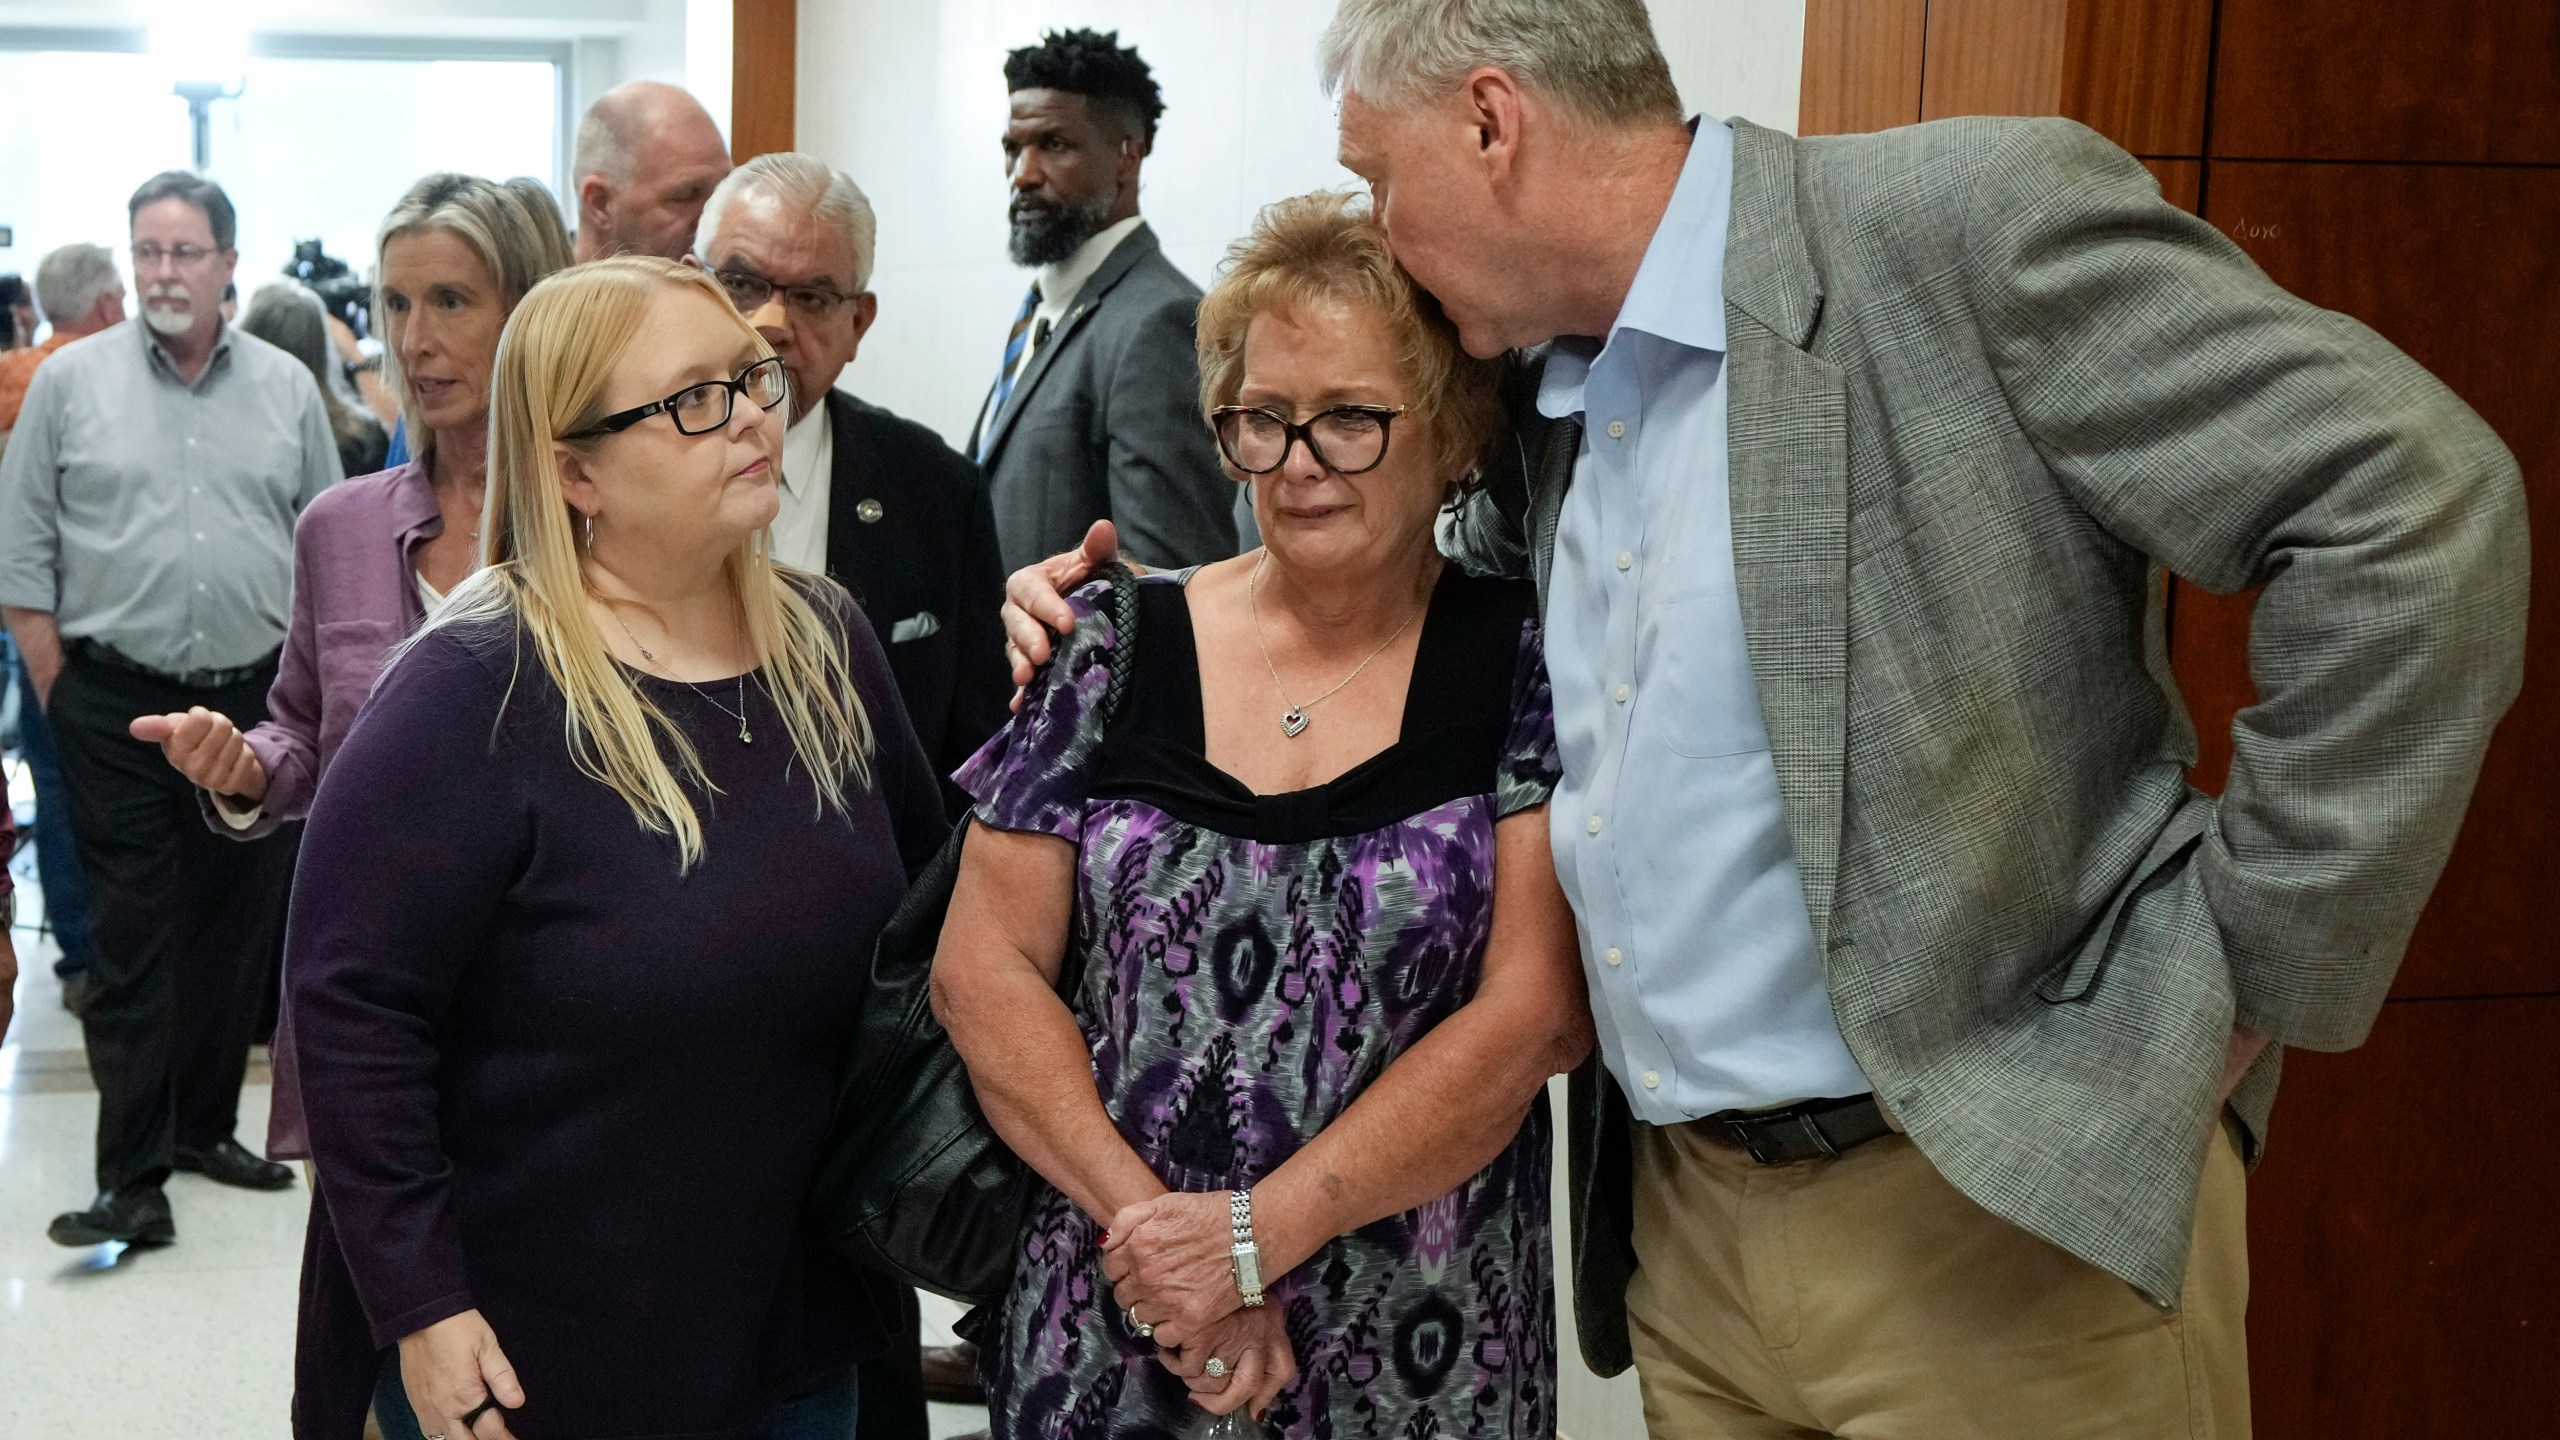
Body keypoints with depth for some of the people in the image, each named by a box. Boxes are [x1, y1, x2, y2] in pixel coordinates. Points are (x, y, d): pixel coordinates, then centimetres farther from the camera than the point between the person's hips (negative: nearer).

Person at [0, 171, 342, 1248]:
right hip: (120, 705, -2)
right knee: (133, 940, -2)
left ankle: (204, 1124, 26)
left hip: (255, 700, 3)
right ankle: (132, 1177, 1)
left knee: (238, 928, 11)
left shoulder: (287, 389, 7)